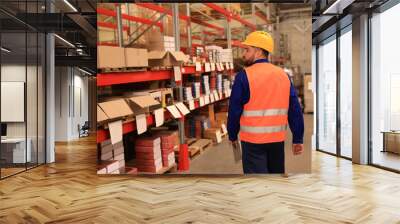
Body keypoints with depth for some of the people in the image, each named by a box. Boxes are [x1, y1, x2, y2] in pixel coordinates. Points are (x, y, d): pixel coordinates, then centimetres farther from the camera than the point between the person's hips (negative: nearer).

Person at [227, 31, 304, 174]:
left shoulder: (244, 76, -10)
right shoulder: (283, 75, 4)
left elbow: (234, 110, -8)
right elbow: (295, 110, 3)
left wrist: (232, 136, 6)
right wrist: (298, 139, 8)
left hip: (253, 140, -5)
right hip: (278, 138, 5)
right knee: (277, 172, 23)